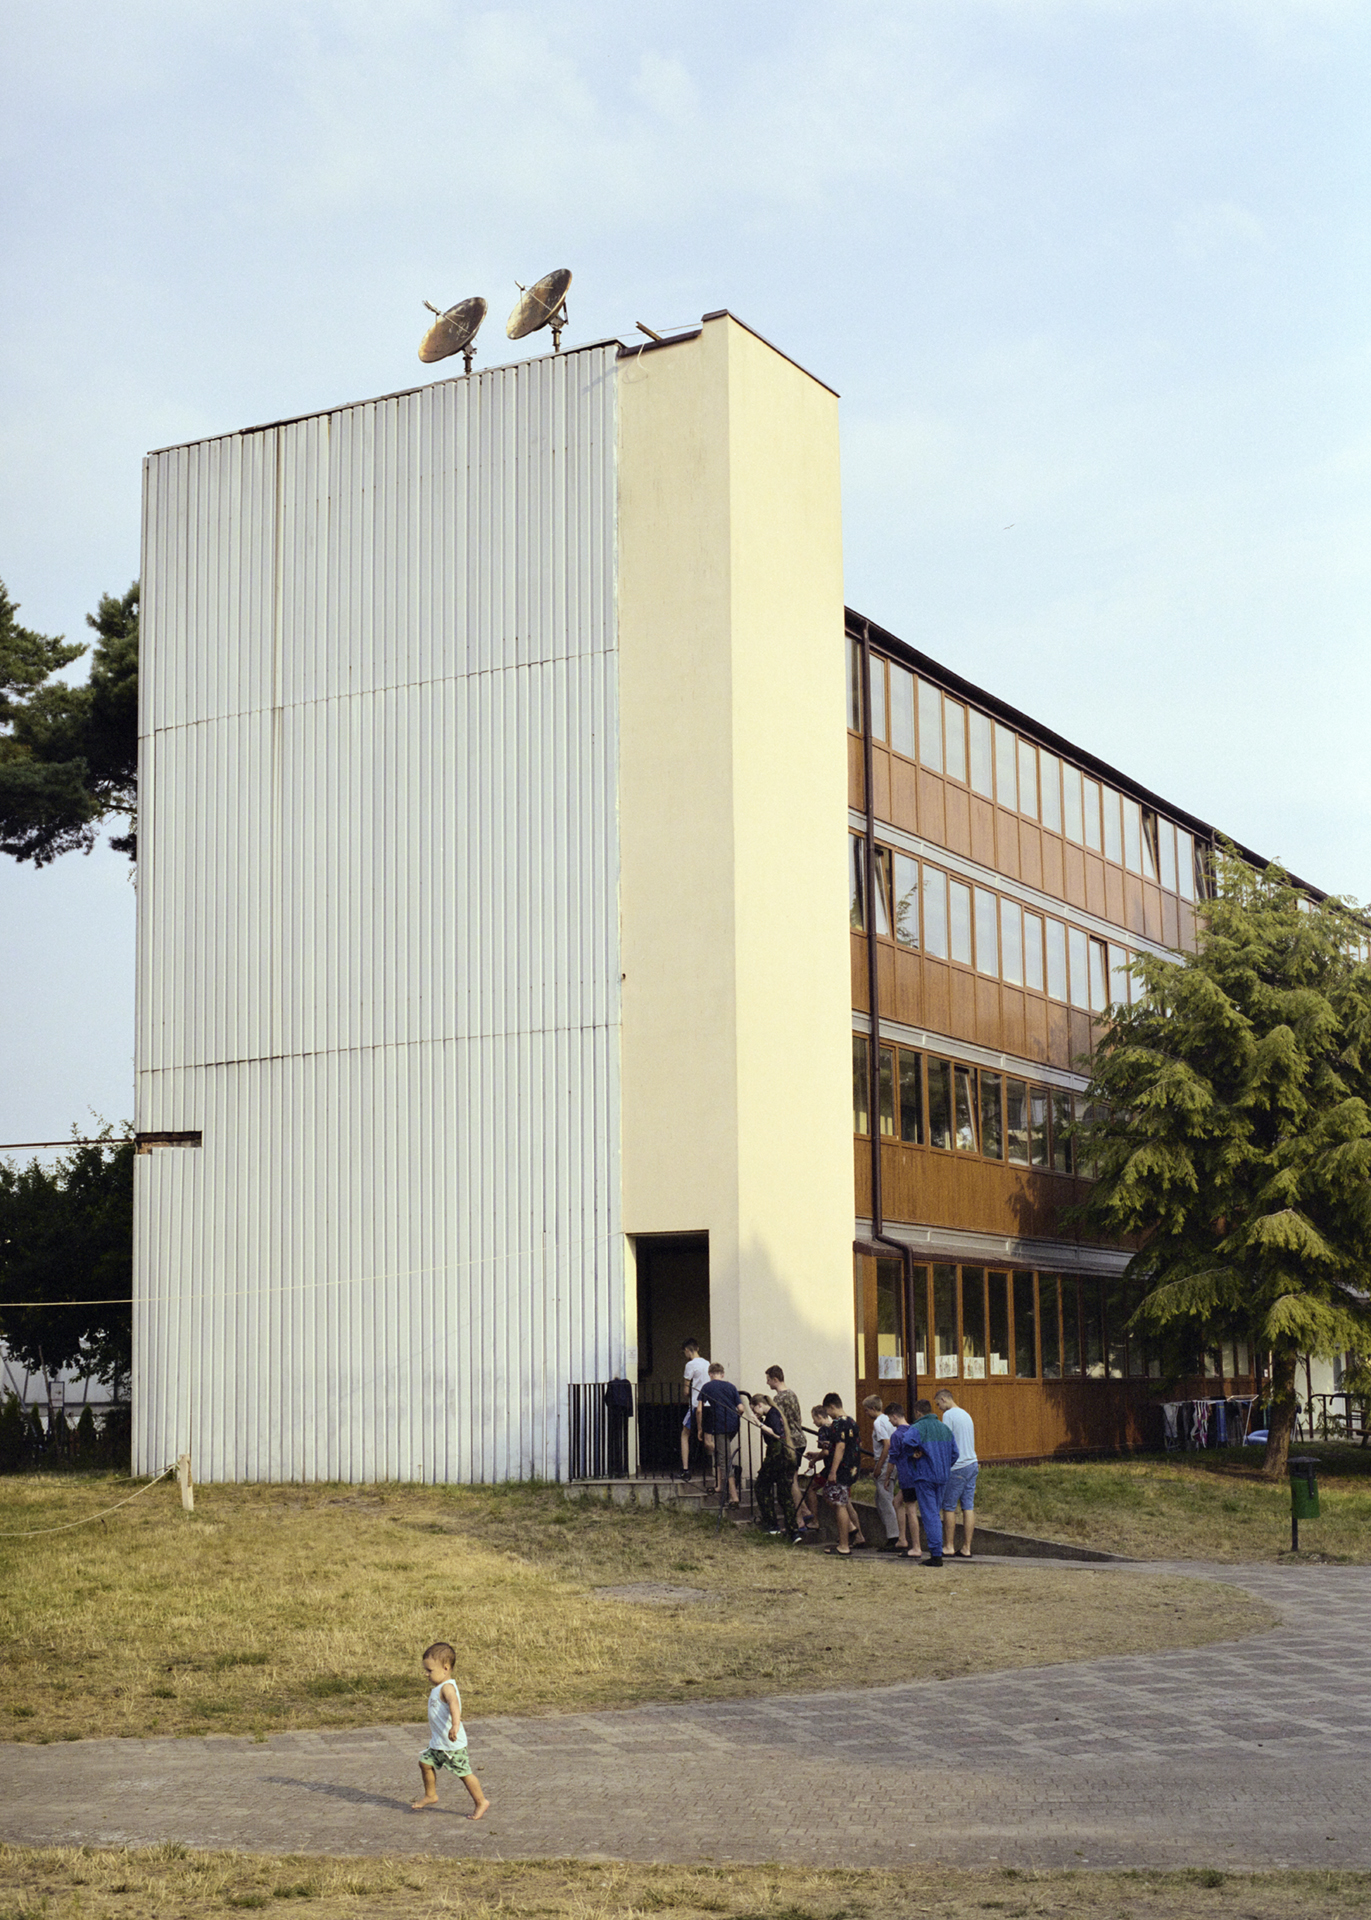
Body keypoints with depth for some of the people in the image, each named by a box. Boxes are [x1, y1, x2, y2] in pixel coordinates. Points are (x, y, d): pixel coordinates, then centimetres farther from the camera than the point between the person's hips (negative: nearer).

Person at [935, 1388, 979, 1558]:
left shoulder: (949, 1415, -8)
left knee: (949, 1507, 0)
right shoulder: (966, 1414, 18)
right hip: (972, 1464, 8)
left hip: (957, 1467, -8)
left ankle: (948, 1546, 3)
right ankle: (966, 1548, 5)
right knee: (968, 1507, 5)